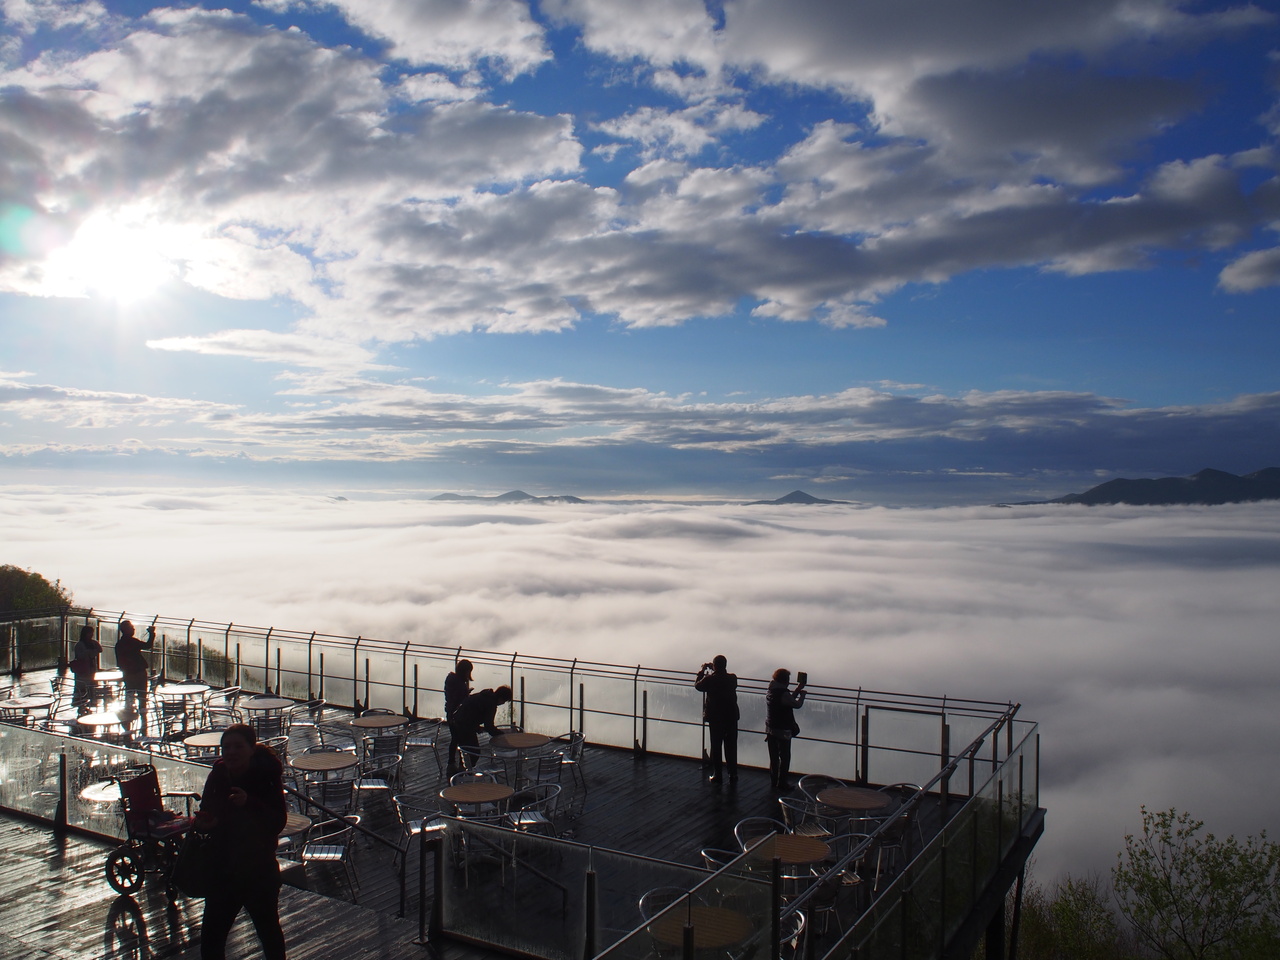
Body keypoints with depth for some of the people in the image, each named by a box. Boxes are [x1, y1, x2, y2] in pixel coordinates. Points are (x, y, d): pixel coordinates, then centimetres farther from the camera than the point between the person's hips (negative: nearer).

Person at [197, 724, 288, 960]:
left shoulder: (267, 776, -15)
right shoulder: (218, 775, -3)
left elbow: (278, 823, -21)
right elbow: (206, 814, 10)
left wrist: (250, 803, -34)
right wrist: (203, 823, -13)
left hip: (259, 871, -4)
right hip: (223, 869, 4)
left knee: (268, 929, 16)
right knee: (210, 940, 5)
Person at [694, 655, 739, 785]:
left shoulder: (709, 679, -15)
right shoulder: (733, 678, -7)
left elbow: (697, 685, 4)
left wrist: (702, 671, 13)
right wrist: (715, 672, 16)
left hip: (715, 718, -2)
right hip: (731, 717, 3)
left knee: (716, 747, 8)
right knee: (731, 747, 12)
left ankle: (718, 775, 11)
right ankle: (733, 775, 17)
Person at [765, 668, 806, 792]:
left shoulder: (769, 692, 4)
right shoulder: (783, 694, -21)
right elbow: (797, 704, -10)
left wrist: (797, 690, 19)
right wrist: (802, 694, 7)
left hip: (770, 729, 7)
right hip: (783, 731, -7)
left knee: (774, 757, 16)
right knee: (785, 758, 6)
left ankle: (773, 782, 24)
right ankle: (782, 784, 10)